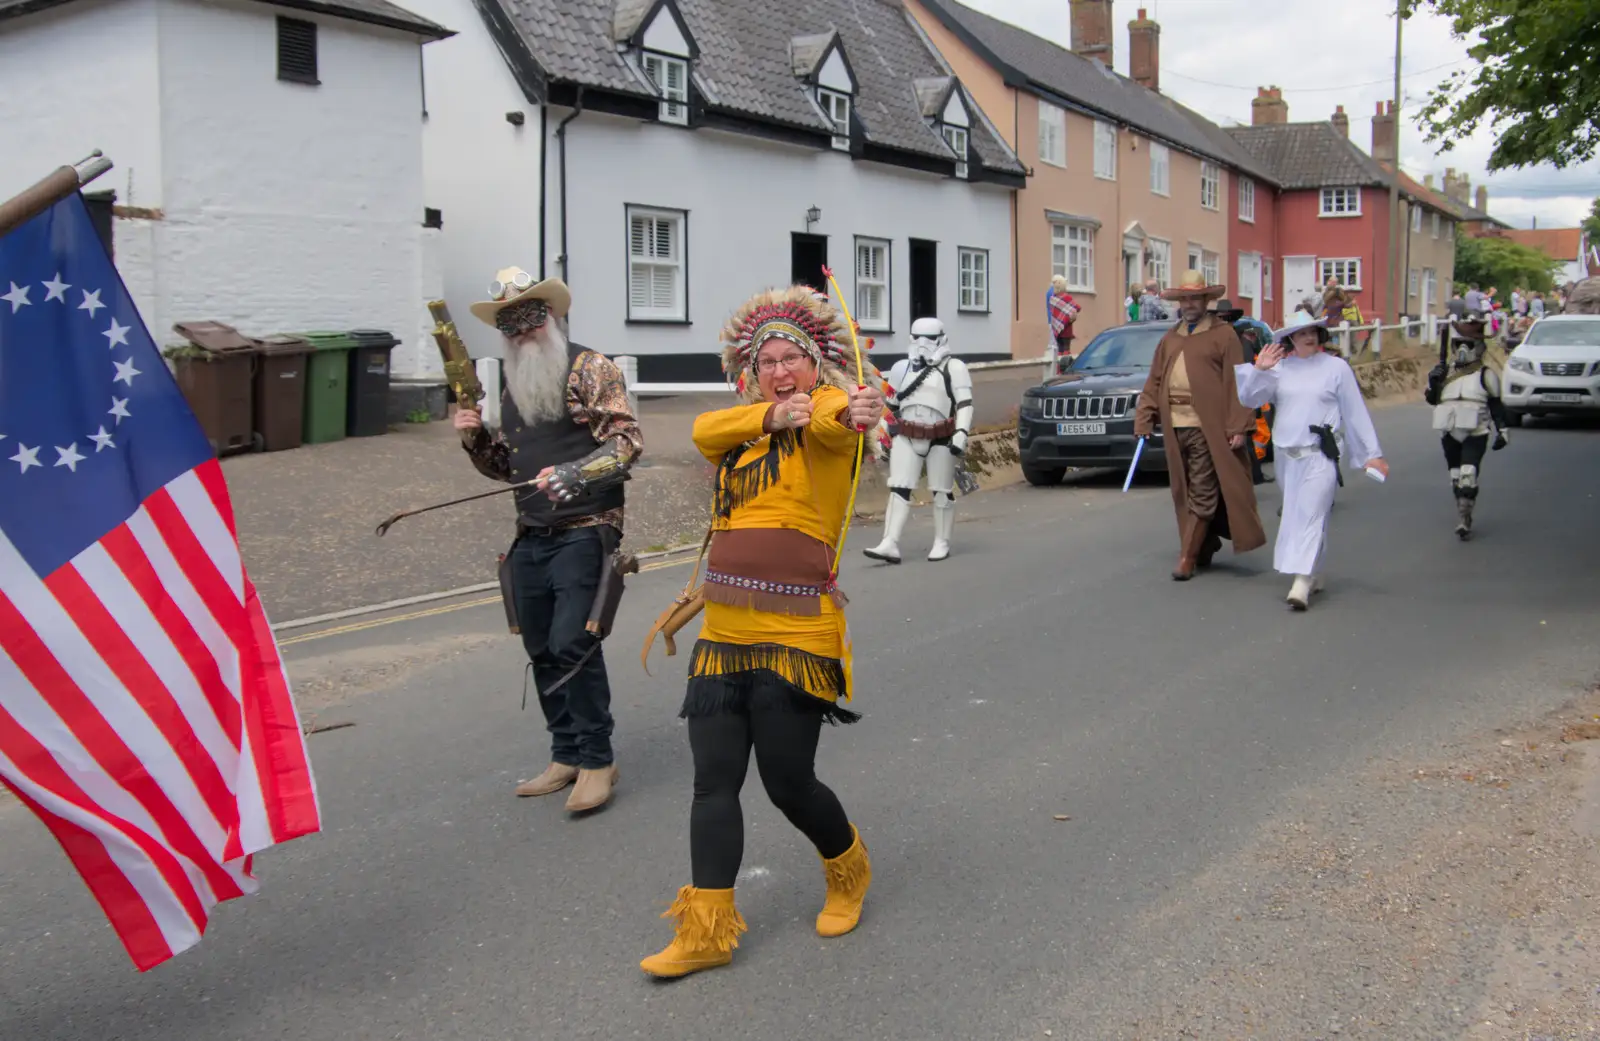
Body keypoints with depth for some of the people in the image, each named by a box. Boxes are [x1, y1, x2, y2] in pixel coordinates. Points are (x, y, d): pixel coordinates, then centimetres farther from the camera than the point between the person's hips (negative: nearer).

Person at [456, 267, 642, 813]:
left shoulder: (591, 369, -3)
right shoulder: (512, 388, 18)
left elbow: (627, 440, -12)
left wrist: (574, 473, -25)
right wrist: (474, 439, 5)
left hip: (584, 532, -7)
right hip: (531, 539, 7)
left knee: (572, 643, -14)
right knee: (542, 649, 9)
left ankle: (596, 759, -2)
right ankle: (566, 754, 22)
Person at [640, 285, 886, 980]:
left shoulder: (827, 413, -2)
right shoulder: (742, 431, 15)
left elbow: (829, 420, -26)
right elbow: (704, 431, -6)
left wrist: (855, 412, -50)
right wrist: (771, 413, -23)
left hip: (794, 637, -6)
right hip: (723, 635, 6)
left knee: (788, 783, 2)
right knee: (713, 782, 4)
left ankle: (847, 869, 32)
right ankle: (707, 930, 12)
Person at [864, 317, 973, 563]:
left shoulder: (954, 367, -1)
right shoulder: (904, 368, 16)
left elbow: (965, 403, -10)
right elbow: (891, 406, 23)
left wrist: (961, 434, -21)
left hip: (941, 438, -4)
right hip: (907, 437, 4)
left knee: (942, 492, 5)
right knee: (898, 489, -5)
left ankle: (942, 543, 18)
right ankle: (890, 544, -11)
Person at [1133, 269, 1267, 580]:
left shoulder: (1223, 334, 0)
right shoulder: (1169, 339, 17)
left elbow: (1236, 382, -5)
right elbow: (1153, 383, 15)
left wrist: (1239, 425, -13)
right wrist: (1143, 421, 5)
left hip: (1207, 427, -6)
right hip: (1175, 427, 6)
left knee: (1202, 494, -5)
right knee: (1184, 493, 13)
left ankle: (1187, 558, -2)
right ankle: (1204, 549, 27)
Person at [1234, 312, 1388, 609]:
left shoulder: (1336, 367, 0)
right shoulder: (1279, 368, 9)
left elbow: (1355, 412, 1)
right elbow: (1249, 398, 4)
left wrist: (1372, 454, 1)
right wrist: (1258, 370, -12)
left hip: (1321, 455, -5)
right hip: (1287, 456, 5)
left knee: (1310, 516, -13)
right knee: (1294, 516, 11)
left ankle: (1302, 584, -18)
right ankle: (1315, 575, 26)